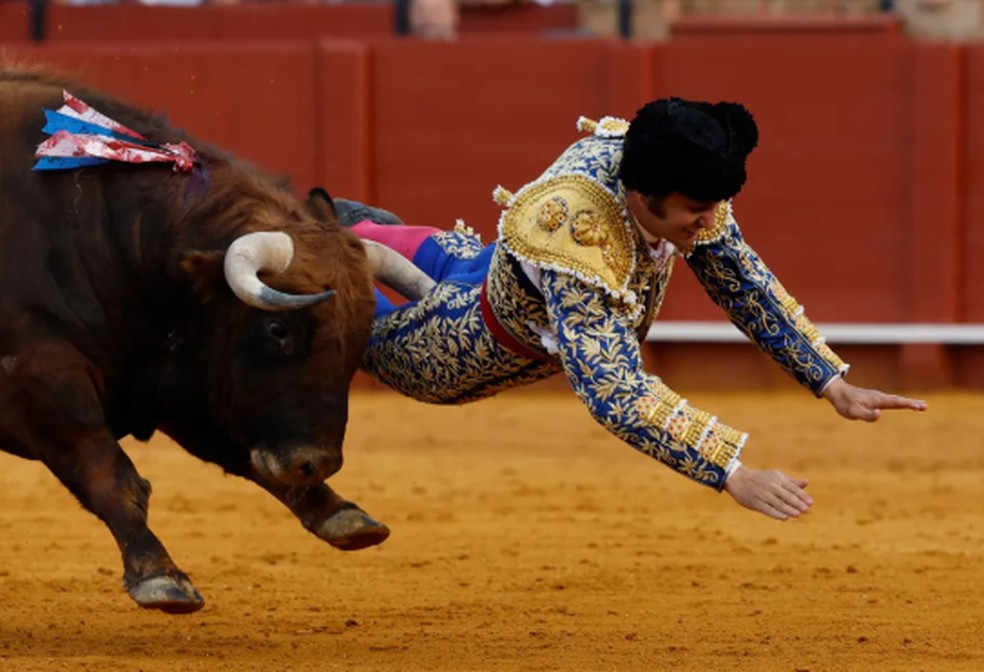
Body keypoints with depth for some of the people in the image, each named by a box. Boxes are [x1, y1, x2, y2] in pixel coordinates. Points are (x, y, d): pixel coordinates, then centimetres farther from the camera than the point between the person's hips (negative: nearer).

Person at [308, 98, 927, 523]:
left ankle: (360, 230, 61)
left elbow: (748, 284, -15)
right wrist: (735, 475, -63)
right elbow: (617, 394, -56)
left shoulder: (683, 188, -32)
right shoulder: (574, 238, -52)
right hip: (493, 334, -6)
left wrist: (834, 385, -20)